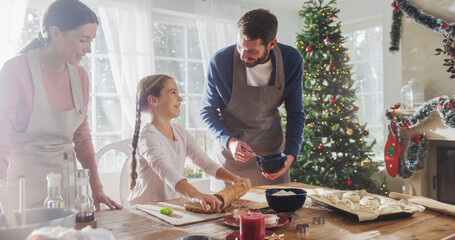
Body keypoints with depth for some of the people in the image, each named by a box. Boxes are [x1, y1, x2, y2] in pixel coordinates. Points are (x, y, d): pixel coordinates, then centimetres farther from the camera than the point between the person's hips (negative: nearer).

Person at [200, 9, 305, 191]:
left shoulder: (291, 60, -15)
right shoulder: (220, 62, -21)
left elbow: (295, 113, -5)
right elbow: (208, 111, -7)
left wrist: (290, 154, -18)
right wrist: (229, 141, -24)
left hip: (272, 149, 2)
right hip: (230, 148, -1)